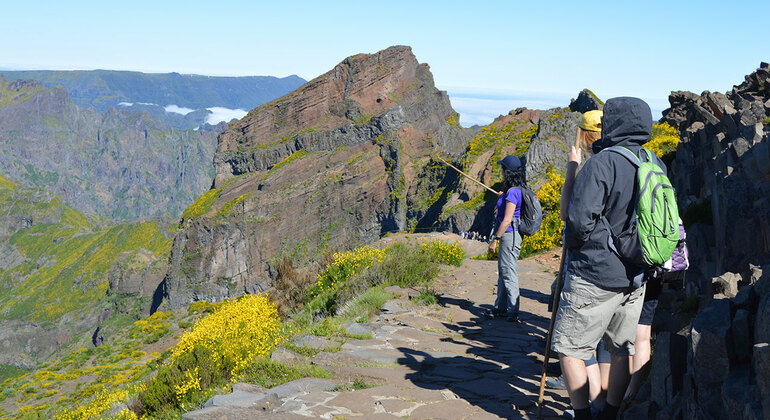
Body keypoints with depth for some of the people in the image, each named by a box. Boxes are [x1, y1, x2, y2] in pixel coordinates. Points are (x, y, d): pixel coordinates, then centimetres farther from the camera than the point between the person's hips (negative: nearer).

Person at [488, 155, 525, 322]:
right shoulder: (520, 189, 8)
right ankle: (501, 308, 28)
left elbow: (507, 220, -21)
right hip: (510, 235, 10)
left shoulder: (512, 192, -20)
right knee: (503, 272, 18)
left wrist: (494, 239, -16)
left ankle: (513, 313, 1)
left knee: (509, 273, -4)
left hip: (510, 235, -10)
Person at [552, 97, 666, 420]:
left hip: (595, 275, -7)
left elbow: (580, 220, -24)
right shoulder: (656, 165, 4)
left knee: (569, 347, 6)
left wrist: (573, 242, -4)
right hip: (636, 277, 7)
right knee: (621, 349, 17)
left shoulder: (602, 163, -18)